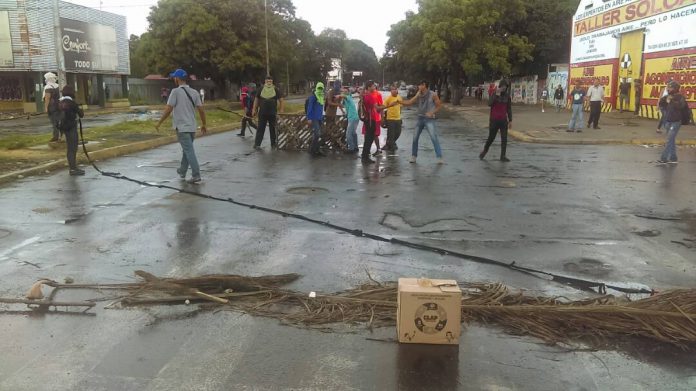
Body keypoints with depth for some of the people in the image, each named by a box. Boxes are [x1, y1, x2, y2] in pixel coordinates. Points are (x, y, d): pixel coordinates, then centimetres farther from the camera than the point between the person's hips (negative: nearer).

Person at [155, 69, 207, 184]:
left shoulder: (176, 91, -10)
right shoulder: (194, 92, 5)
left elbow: (168, 110, -12)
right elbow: (201, 110, 4)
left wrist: (159, 123, -1)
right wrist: (203, 125, 15)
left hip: (182, 127, -6)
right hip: (192, 127, 6)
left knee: (189, 151, -7)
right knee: (186, 150, 19)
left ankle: (196, 175, -11)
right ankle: (182, 171, 32)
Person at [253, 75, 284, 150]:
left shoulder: (276, 90, 1)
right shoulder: (260, 90, 3)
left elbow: (281, 101, 3)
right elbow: (256, 100, 11)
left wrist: (281, 111, -4)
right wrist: (254, 110, 6)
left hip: (273, 113, 0)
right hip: (262, 113, 0)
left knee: (273, 129, 8)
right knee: (260, 129, -1)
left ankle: (273, 144, 18)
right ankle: (257, 144, -1)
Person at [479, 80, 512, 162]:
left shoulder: (507, 96, 5)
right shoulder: (493, 94, -2)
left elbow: (509, 109, 8)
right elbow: (489, 104, -19)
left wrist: (510, 120, 4)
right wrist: (496, 95, -27)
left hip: (503, 120, 2)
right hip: (494, 120, -2)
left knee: (504, 138, -5)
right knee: (491, 138, 4)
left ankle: (503, 156, -3)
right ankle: (484, 151, 29)